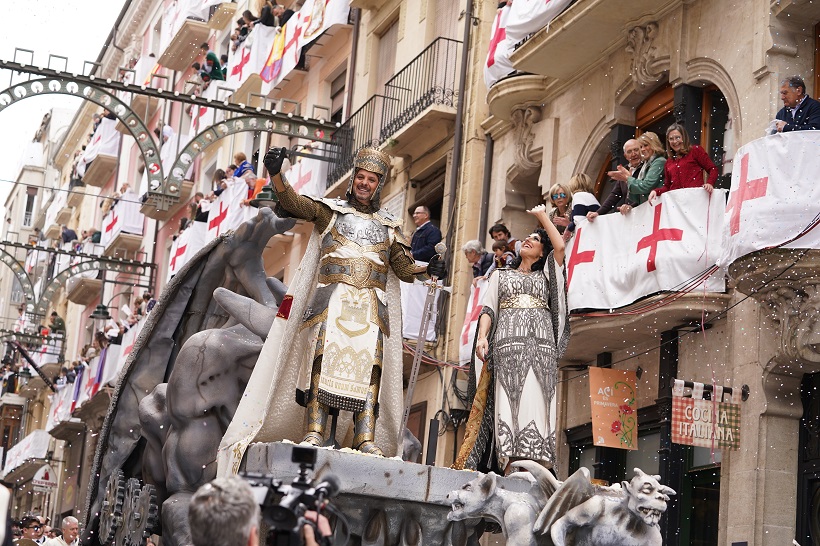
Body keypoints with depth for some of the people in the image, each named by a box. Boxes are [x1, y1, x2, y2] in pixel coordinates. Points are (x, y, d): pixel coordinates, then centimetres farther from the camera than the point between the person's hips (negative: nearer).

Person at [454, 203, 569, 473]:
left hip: (542, 343, 1)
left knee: (537, 400, -14)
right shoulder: (501, 275, 25)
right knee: (510, 399, -16)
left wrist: (542, 216, 20)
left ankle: (535, 460, -25)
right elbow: (488, 309, 12)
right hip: (508, 341, -1)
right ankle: (511, 460, -26)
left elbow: (560, 246, 10)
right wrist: (482, 336, -5)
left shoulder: (546, 275, 26)